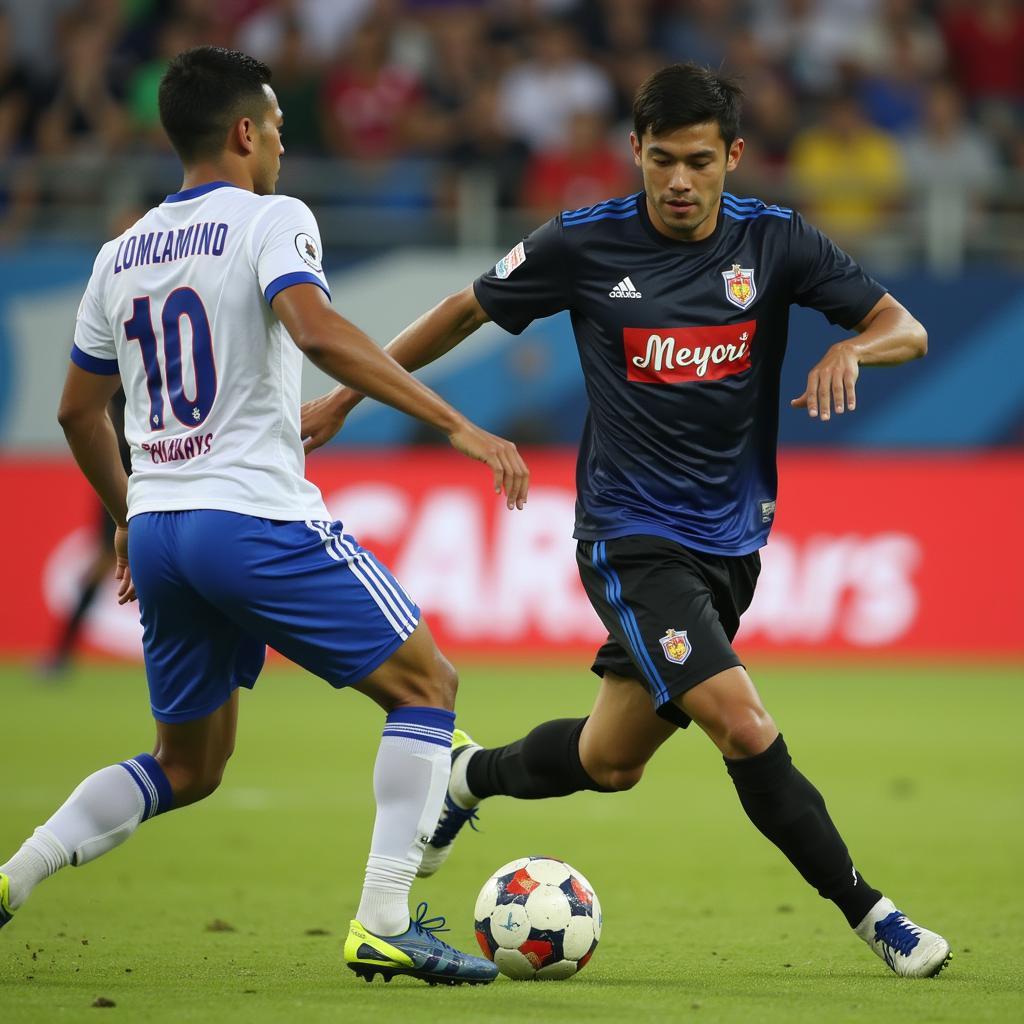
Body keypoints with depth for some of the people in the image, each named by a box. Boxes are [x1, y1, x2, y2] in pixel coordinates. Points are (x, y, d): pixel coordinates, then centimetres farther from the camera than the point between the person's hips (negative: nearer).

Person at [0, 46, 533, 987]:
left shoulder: (121, 255, 17)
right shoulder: (269, 220, -4)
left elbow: (79, 410, 24)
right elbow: (315, 329, -23)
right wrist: (457, 425, -24)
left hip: (157, 529, 7)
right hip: (258, 519, -7)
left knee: (189, 766, 21)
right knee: (426, 685, 5)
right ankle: (384, 924, -5)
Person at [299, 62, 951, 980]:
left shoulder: (774, 241, -4)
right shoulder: (585, 246, -8)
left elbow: (905, 329, -4)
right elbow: (468, 310, 7)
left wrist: (850, 351, -27)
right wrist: (346, 394, 10)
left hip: (730, 541, 4)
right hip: (631, 535, -4)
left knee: (610, 761, 13)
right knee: (742, 724, -21)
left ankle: (471, 775, 43)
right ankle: (868, 912, -8)